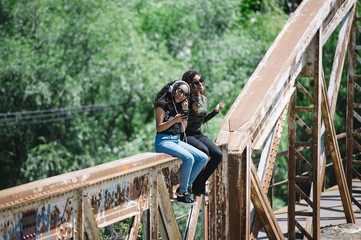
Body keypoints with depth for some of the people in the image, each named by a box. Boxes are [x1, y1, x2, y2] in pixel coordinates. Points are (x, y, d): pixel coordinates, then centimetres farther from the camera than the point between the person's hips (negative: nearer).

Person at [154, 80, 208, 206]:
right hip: (163, 141, -8)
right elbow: (159, 128, -12)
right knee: (189, 158, -30)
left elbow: (182, 129, 13)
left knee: (203, 158, -6)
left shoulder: (179, 106, 17)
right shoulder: (163, 104, -6)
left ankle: (184, 187, -3)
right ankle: (181, 194, -21)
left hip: (177, 140, 8)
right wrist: (174, 120, -26)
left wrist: (185, 111, 3)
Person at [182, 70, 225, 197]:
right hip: (186, 135, -8)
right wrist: (193, 110, -27)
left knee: (218, 155, -11)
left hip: (198, 134, 8)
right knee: (204, 151, -32)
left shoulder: (203, 98, 10)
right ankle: (196, 187, -18)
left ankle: (201, 183, 2)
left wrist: (215, 111, 12)